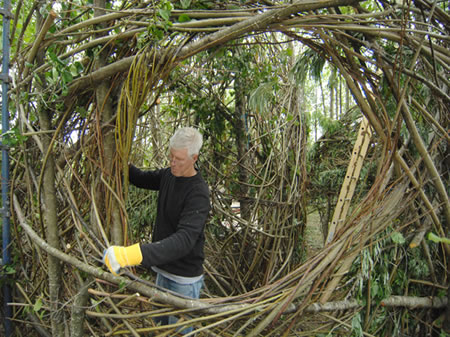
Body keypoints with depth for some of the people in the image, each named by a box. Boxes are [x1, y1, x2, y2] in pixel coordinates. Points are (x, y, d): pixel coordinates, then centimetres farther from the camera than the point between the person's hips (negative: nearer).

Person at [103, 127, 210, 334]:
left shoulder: (198, 193, -26)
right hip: (163, 270, 8)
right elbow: (140, 178, 16)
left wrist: (133, 254, -47)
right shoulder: (168, 175, -1)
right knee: (161, 323, 24)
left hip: (184, 278, -7)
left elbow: (184, 239, -37)